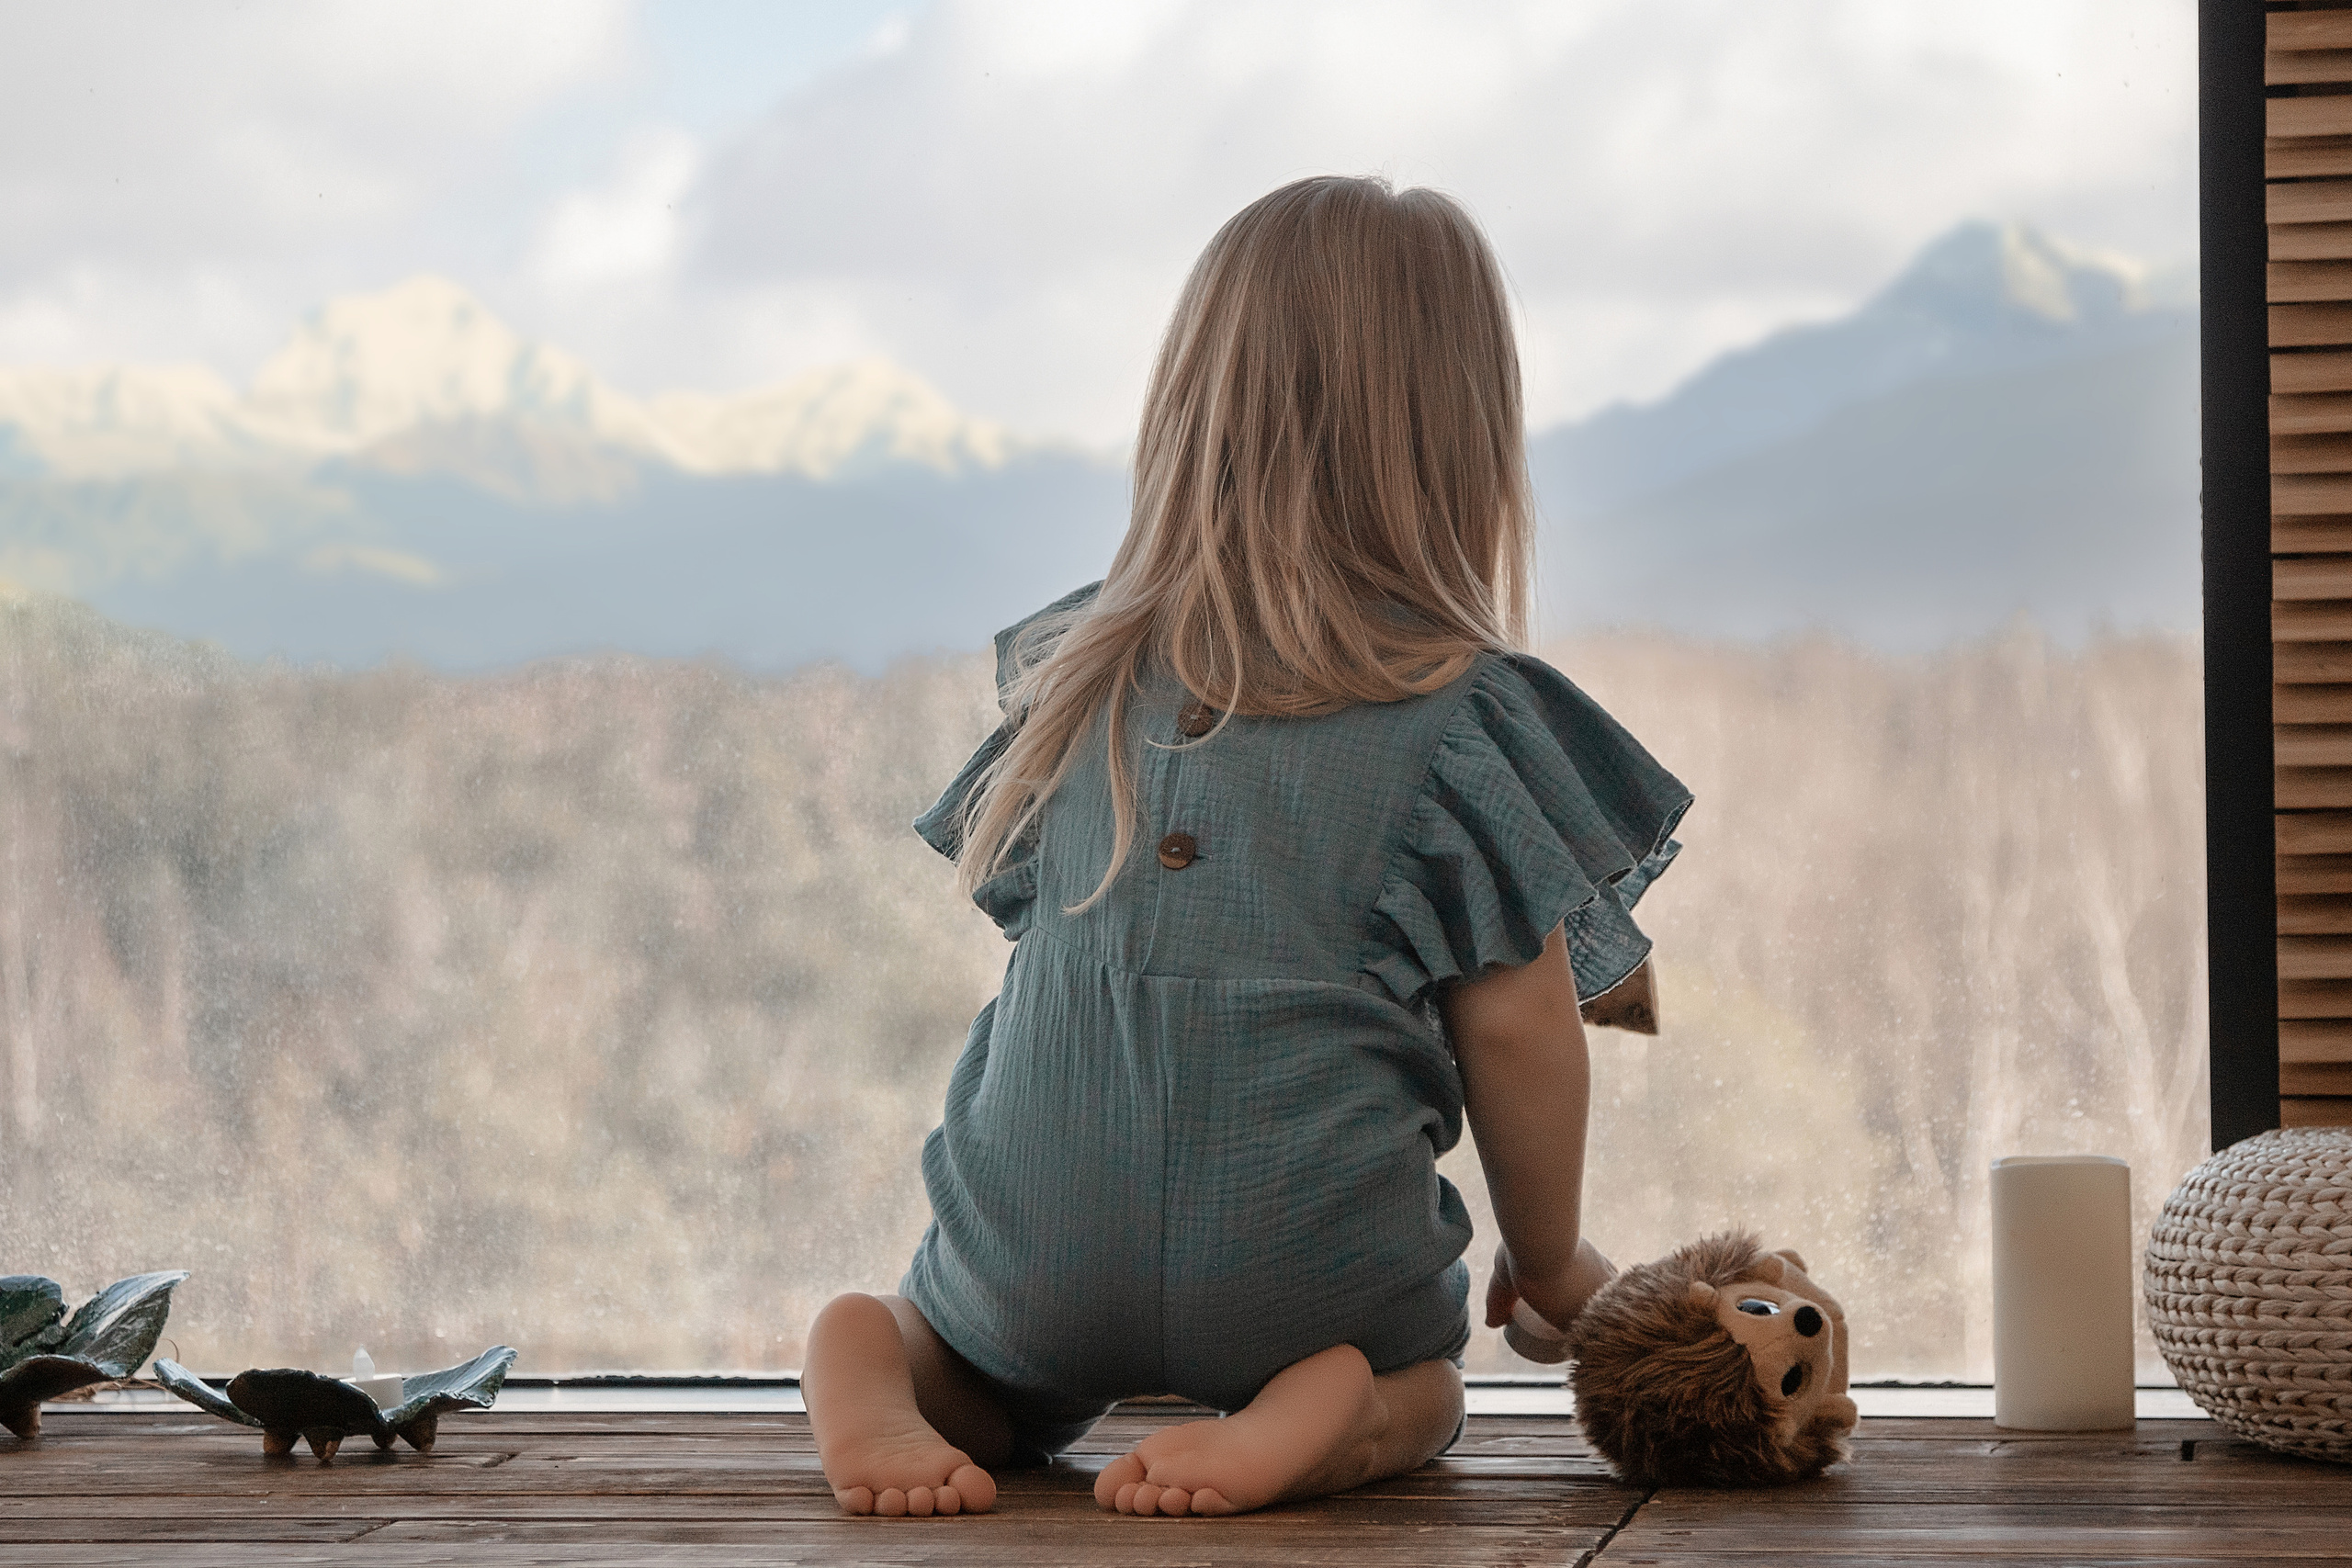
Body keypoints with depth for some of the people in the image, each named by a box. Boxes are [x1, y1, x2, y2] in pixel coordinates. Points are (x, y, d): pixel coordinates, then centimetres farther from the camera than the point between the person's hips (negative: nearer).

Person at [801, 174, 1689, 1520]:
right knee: (1421, 1385, 29)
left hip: (1035, 1262, 3)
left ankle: (882, 1359, -3)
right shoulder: (1464, 716, -8)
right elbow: (1518, 1027, -5)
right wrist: (1554, 1260, 12)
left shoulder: (1073, 672, 4)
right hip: (1305, 1283, -2)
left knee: (996, 1396, 32)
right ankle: (1321, 1417, -7)